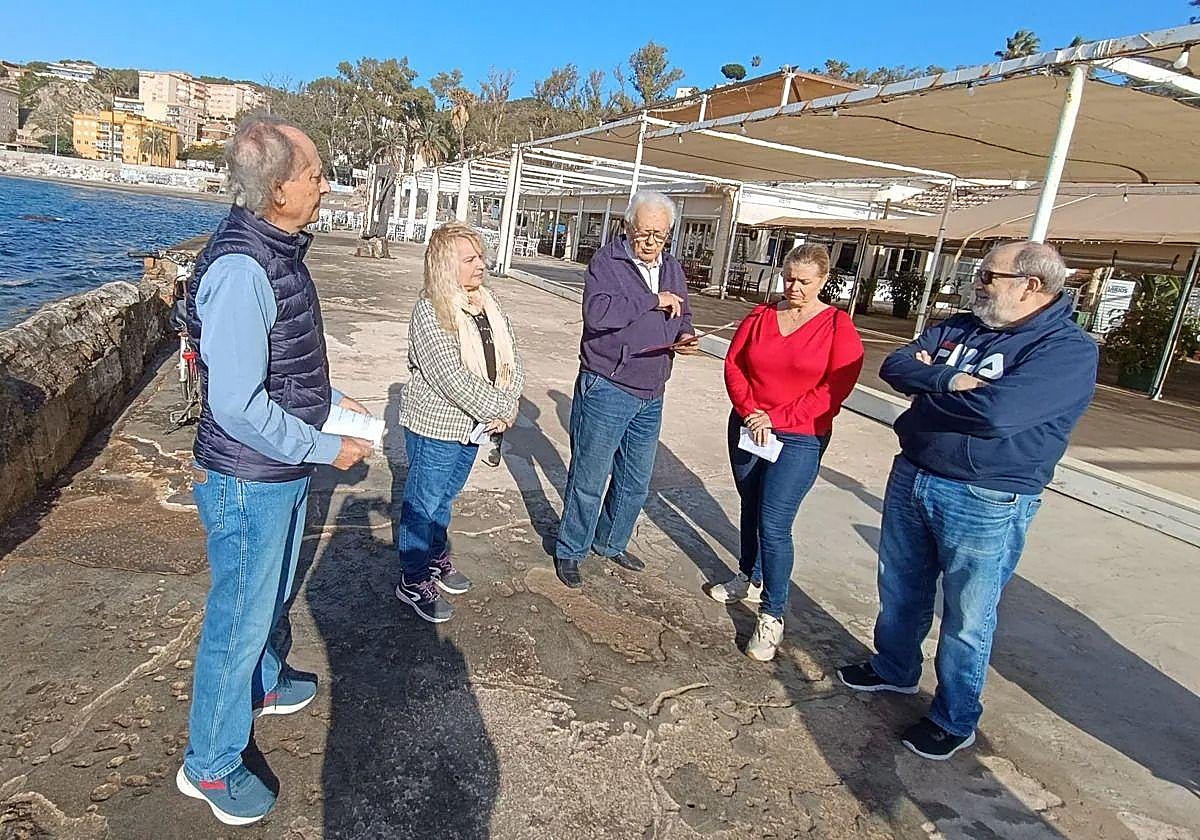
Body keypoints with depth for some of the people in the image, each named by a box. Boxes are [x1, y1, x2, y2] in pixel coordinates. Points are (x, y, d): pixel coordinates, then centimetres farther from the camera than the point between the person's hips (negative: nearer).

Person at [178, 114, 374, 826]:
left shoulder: (279, 249, 5)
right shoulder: (240, 269, -28)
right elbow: (238, 406, -29)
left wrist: (334, 400, 9)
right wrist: (328, 448, -20)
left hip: (285, 473, 9)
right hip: (250, 481, -9)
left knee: (270, 597, 28)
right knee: (239, 618, 8)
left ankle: (261, 684, 53)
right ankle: (210, 765, 30)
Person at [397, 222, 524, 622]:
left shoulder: (488, 304, 3)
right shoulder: (430, 310, -19)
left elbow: (512, 359, 6)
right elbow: (453, 379, -25)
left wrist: (509, 407, -9)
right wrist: (497, 410, -18)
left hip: (473, 426, 7)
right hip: (435, 427, -7)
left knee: (444, 498, 24)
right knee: (423, 504, 9)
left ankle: (436, 558, 42)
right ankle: (414, 580, 24)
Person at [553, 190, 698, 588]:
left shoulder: (672, 268, 11)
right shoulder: (607, 261, -11)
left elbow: (682, 317, 21)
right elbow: (597, 312, -27)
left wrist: (684, 339, -2)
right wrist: (652, 302, -21)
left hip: (651, 396, 7)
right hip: (606, 389, -7)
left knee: (636, 482, 18)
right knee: (589, 479, 4)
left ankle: (611, 543, 38)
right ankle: (570, 552, 22)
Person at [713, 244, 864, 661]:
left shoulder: (838, 327, -6)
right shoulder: (760, 315, 5)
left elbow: (835, 388, -12)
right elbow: (734, 364, 4)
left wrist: (776, 418, -15)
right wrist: (750, 411, -12)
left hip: (799, 439, -4)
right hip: (747, 428, 5)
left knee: (774, 524, -9)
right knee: (751, 509, 17)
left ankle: (772, 616, 3)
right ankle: (749, 579, 37)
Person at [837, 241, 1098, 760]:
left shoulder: (1068, 350, -14)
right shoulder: (959, 328, 8)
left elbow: (996, 411, -29)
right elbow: (895, 366, -1)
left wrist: (927, 385, -12)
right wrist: (950, 379, -19)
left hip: (985, 503, -7)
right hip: (911, 478, 7)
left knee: (966, 618, 8)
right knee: (899, 590, 21)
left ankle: (955, 720, 28)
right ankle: (894, 669, 44)